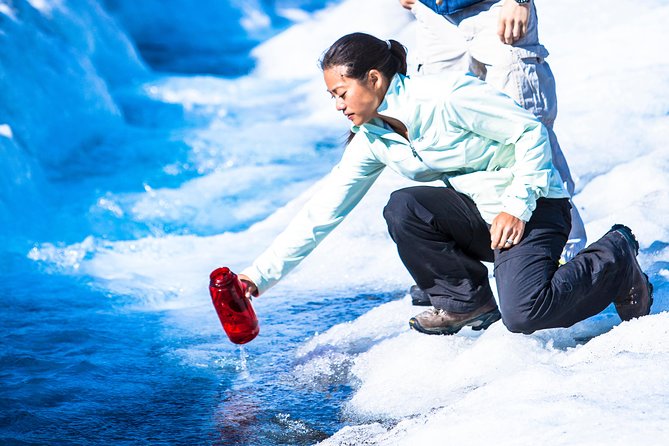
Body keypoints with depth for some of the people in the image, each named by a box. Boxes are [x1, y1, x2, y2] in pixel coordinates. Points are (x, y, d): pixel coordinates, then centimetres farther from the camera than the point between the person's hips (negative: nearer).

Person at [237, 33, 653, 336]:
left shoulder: (445, 96, -21)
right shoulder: (373, 140, 1)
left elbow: (530, 130, -17)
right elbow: (322, 212, 1)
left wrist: (516, 206, -22)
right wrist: (260, 275, -3)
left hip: (531, 204, -6)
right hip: (477, 213, 6)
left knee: (522, 316, -27)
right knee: (402, 208, -21)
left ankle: (615, 256, 2)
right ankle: (467, 300, 0)